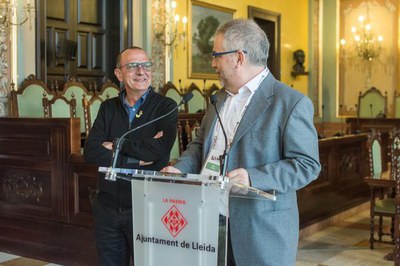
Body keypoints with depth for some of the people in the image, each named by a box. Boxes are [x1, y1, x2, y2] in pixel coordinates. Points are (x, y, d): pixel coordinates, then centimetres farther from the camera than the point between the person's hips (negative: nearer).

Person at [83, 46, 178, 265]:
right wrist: (135, 161, -17)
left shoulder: (166, 107, -4)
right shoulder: (108, 108, 6)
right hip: (107, 207, 4)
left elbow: (158, 149, -21)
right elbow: (90, 152, -7)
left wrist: (116, 145, -10)